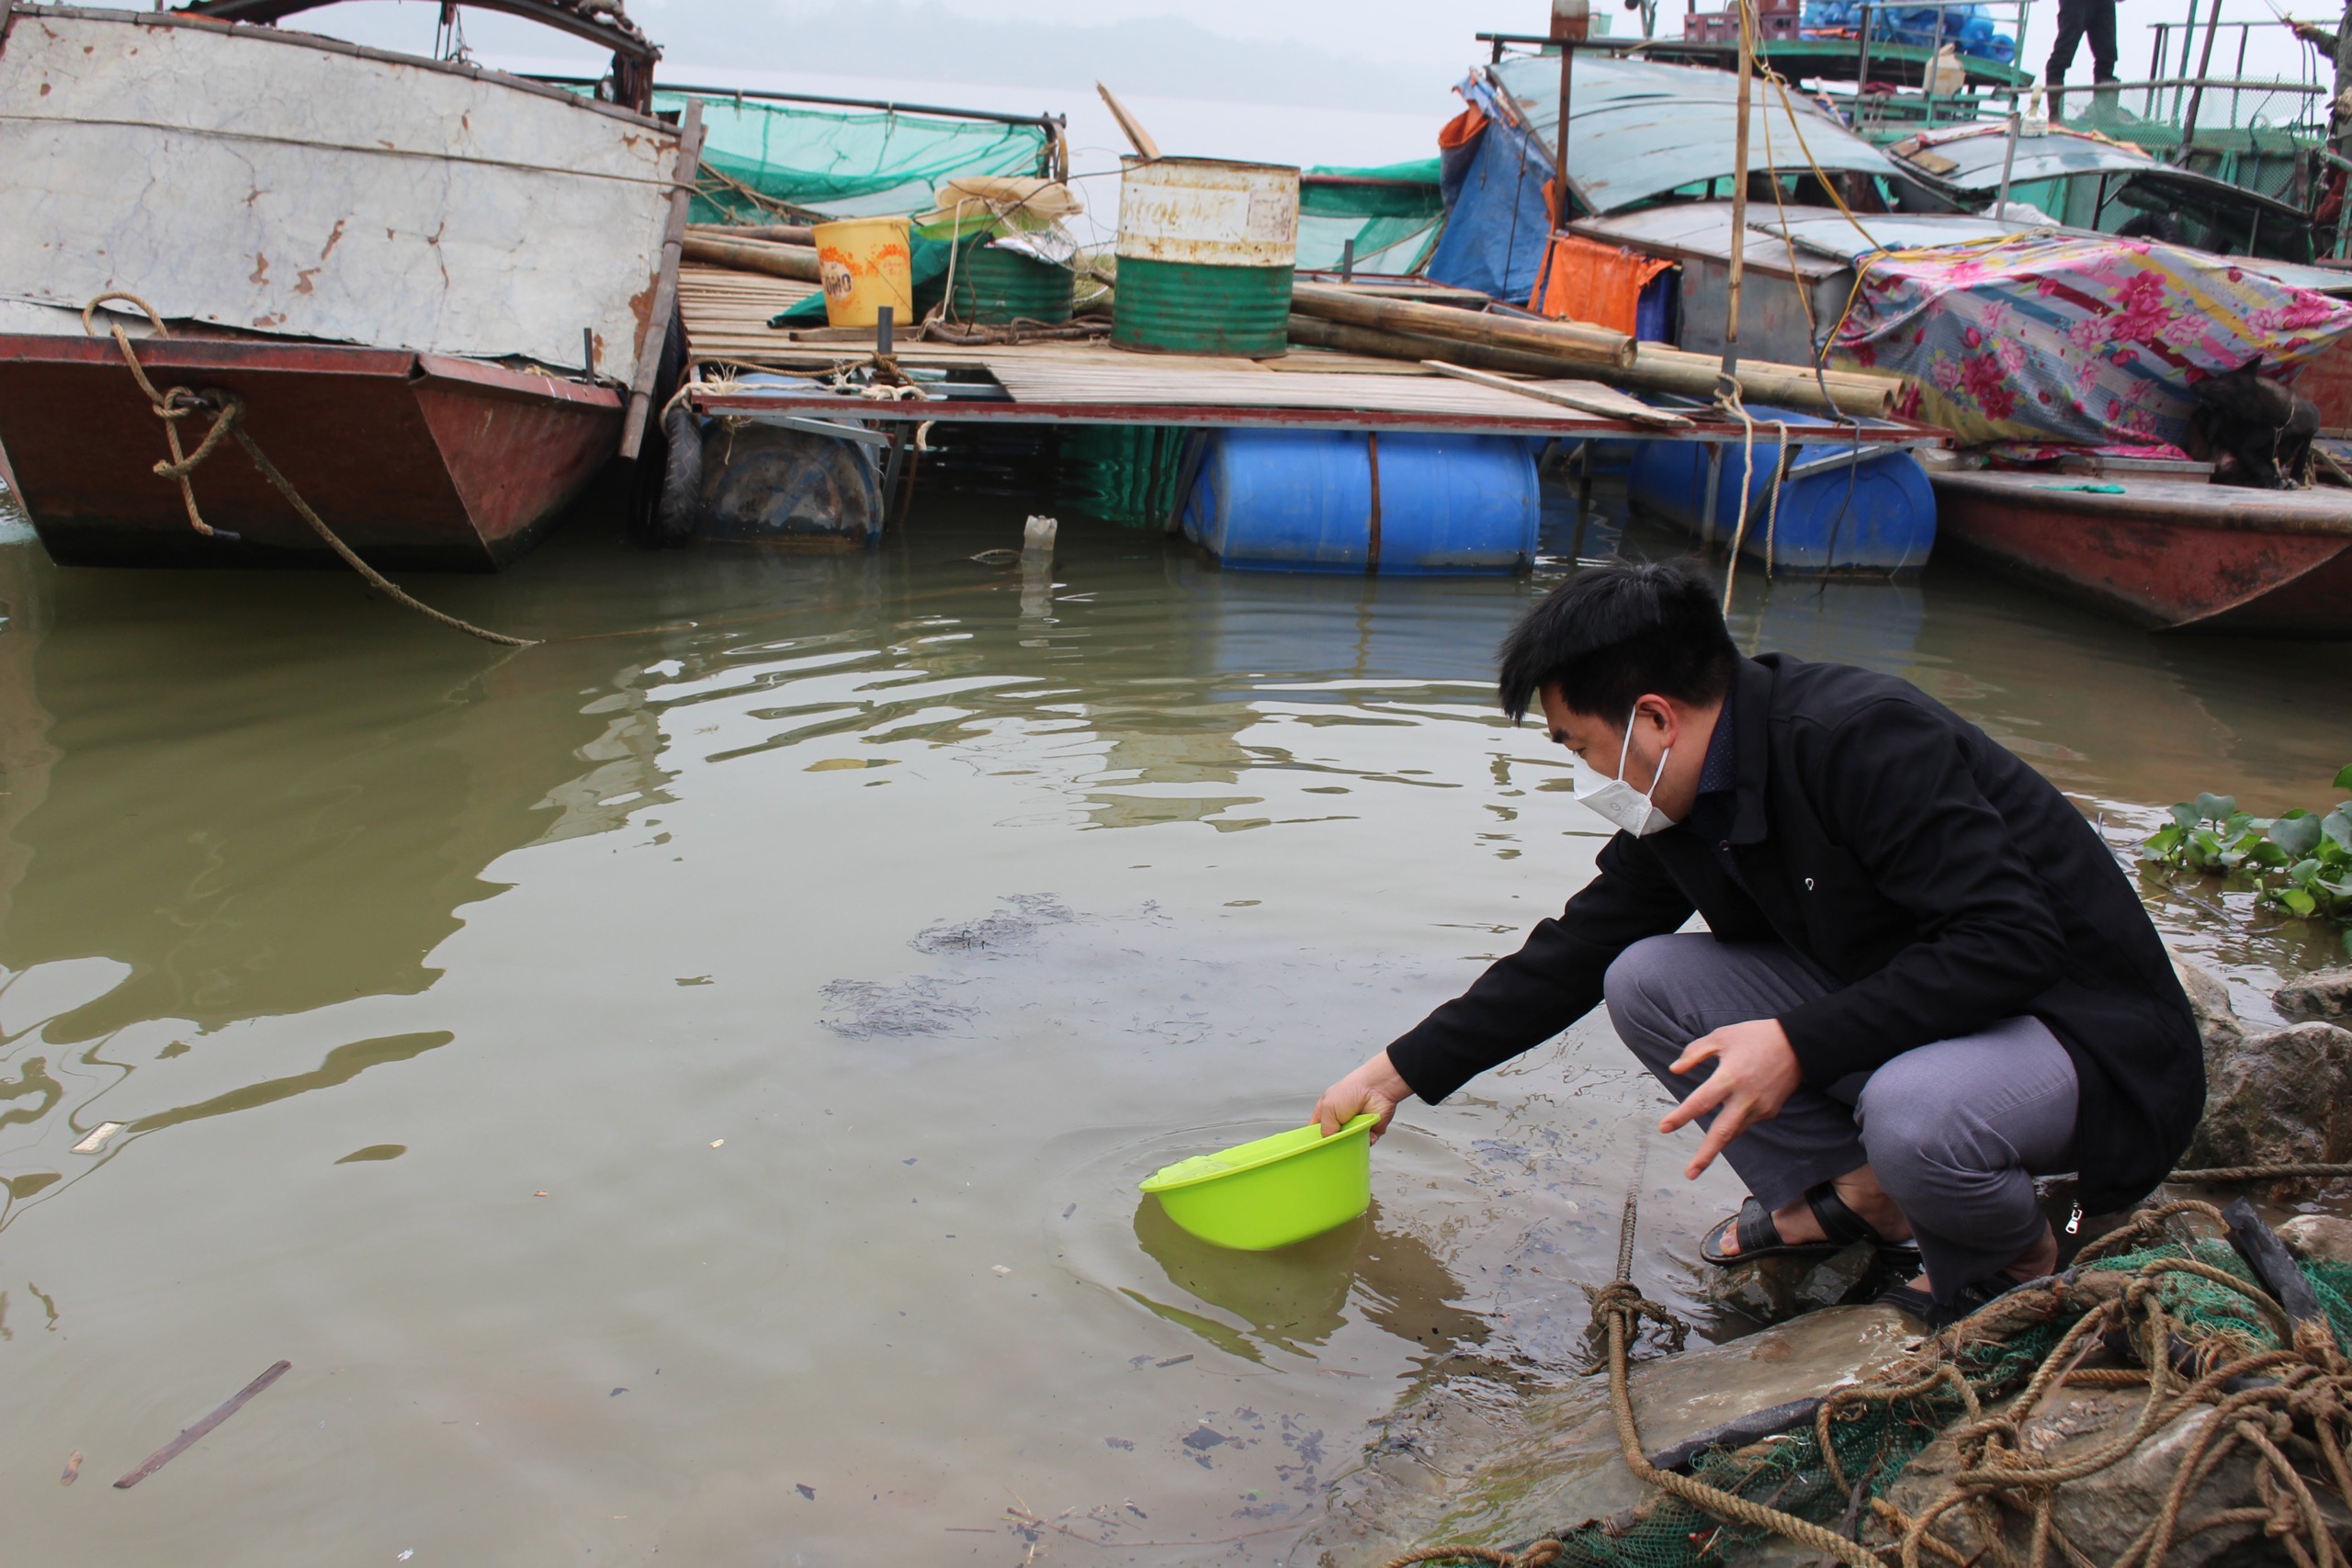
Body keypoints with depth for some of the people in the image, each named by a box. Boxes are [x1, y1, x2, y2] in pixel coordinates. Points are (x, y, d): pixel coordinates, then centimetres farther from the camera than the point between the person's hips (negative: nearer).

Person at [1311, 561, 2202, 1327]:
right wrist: (1400, 1071, 10)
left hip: (2092, 1039, -7)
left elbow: (2011, 941, -31)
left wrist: (1800, 1045, -32)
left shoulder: (1864, 741, -27)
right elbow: (1570, 957, 9)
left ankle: (2010, 1257, -4)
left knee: (1914, 1113, -39)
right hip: (1907, 1022, 7)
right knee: (1645, 981, -4)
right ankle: (1853, 1197, 5)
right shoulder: (1680, 809, -1)